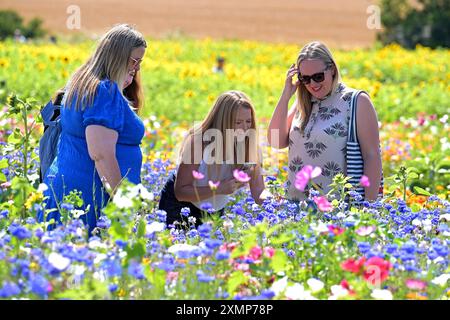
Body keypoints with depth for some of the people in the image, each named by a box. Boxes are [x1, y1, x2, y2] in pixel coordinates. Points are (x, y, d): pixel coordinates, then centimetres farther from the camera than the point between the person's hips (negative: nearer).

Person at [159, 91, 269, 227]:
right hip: (180, 205, -4)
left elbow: (259, 193, -18)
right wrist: (219, 189, -41)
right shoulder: (198, 140, -29)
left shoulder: (249, 145, -18)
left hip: (216, 209, 4)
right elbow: (180, 192, -29)